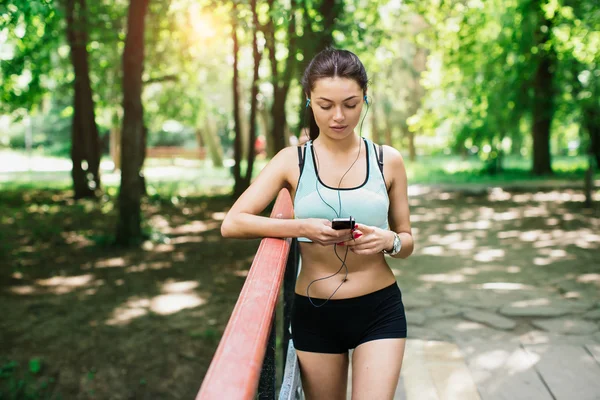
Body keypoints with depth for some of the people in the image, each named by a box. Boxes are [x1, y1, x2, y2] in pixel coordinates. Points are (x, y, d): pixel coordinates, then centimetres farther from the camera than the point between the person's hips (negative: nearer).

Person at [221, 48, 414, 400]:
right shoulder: (293, 161, -3)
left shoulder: (388, 160, -1)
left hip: (380, 309, 0)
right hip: (315, 314, 1)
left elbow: (407, 242, 7)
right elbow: (232, 224, -10)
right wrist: (301, 227, -23)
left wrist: (389, 241, -17)